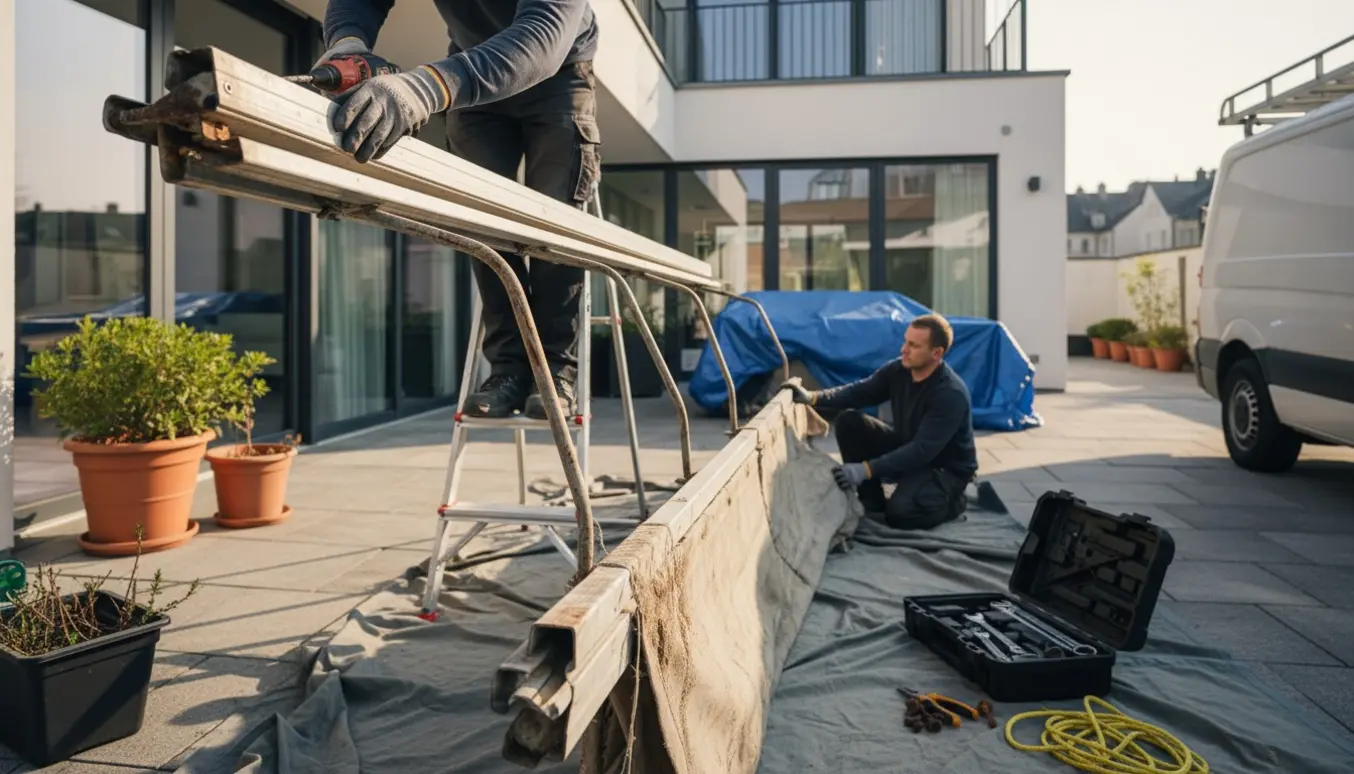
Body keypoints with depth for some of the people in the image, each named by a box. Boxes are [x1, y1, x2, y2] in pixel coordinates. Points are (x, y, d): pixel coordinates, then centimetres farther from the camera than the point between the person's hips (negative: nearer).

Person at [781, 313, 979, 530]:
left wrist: (866, 470, -42)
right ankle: (872, 500, 0)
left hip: (946, 468, -6)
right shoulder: (898, 369, -9)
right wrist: (813, 397, -23)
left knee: (900, 512, -32)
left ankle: (952, 502, 2)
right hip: (907, 449, 7)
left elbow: (922, 451, -35)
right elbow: (860, 391, -5)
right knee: (848, 421, -12)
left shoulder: (952, 394, -30)